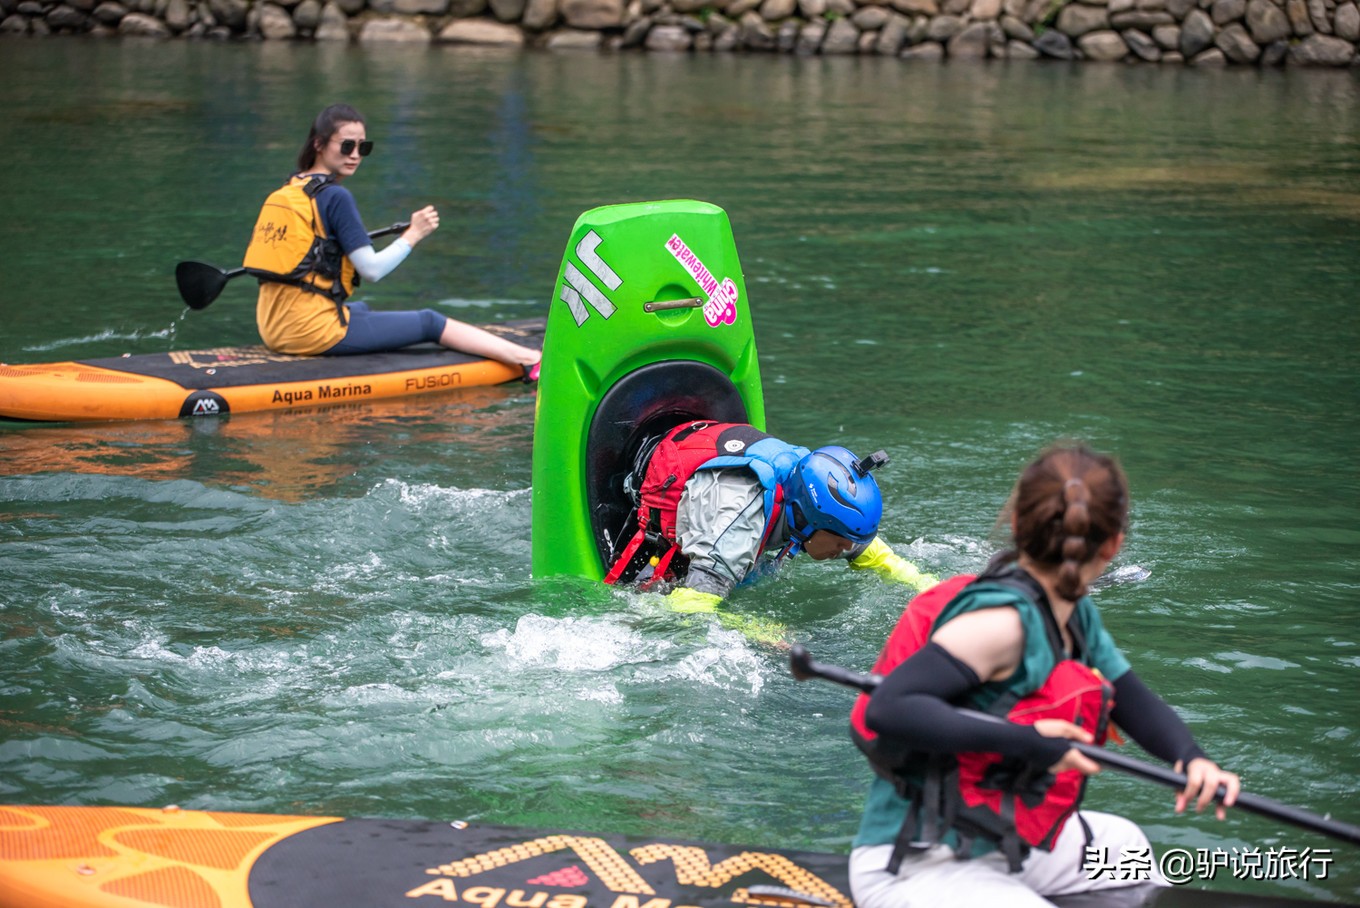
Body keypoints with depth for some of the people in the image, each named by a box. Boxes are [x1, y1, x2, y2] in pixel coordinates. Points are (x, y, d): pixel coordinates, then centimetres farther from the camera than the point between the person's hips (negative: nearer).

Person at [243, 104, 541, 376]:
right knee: (430, 323, 1)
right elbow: (372, 270, -15)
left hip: (273, 329, 9)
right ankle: (530, 361, 0)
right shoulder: (335, 196, -14)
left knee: (361, 309, 37)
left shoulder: (287, 190, 11)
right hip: (314, 332, -9)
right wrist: (413, 234, -5)